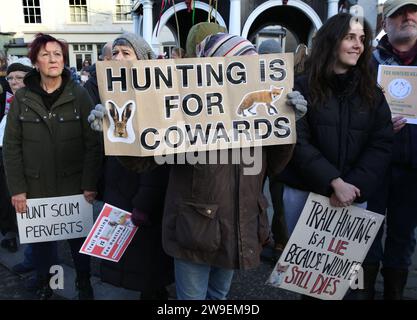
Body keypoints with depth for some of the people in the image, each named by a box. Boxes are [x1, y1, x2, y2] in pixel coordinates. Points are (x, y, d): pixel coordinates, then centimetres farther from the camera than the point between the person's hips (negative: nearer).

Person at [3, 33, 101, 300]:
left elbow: (93, 143, -6)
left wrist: (90, 184, -11)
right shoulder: (22, 98, 1)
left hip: (74, 186, -1)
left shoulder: (80, 95, -4)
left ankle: (84, 284, 33)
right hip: (36, 187, 2)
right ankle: (45, 285, 35)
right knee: (41, 239, 12)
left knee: (79, 238, 12)